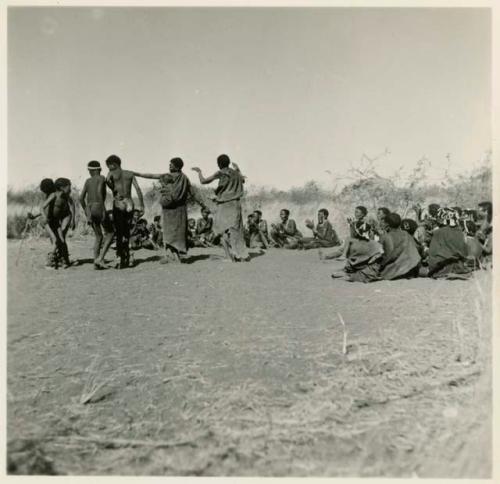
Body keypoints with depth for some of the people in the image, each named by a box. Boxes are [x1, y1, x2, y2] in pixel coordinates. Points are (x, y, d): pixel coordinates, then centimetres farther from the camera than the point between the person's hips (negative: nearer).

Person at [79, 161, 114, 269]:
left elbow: (81, 198, 10)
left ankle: (96, 262, 5)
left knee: (99, 237, 15)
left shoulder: (87, 181, 15)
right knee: (110, 233, 8)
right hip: (99, 208, -6)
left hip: (89, 210, 6)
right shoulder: (101, 178, -1)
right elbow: (99, 192, -18)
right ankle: (100, 258, -7)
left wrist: (86, 211, 19)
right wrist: (103, 209, -19)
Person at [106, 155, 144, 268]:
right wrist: (141, 205, 1)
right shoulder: (130, 174, 11)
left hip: (118, 205, -3)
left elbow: (107, 179, -18)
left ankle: (123, 259, -2)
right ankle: (126, 257, 14)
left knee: (119, 233, 3)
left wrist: (114, 190, 0)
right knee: (126, 232, 14)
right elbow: (138, 189, 2)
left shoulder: (112, 173, 3)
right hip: (129, 204, 4)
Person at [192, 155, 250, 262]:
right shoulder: (235, 172, 9)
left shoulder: (220, 173, -9)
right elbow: (243, 180, 31)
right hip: (235, 204, 6)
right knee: (237, 230, 11)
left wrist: (199, 171, 11)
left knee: (226, 230, -1)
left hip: (225, 205, -6)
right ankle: (244, 254, 11)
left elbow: (203, 181, -6)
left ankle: (235, 255, -3)